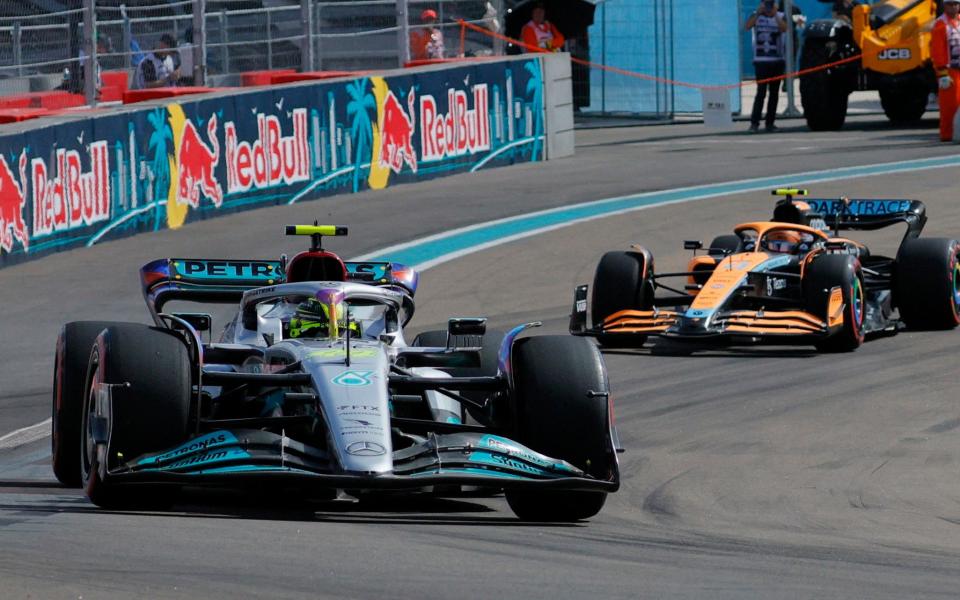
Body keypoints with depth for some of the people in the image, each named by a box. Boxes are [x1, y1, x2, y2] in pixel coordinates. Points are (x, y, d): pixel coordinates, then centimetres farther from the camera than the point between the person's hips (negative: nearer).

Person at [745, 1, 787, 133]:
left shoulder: (780, 17, 5)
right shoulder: (757, 16, 4)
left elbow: (784, 28, -14)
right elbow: (747, 26, -14)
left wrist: (775, 15, -17)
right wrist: (758, 13, -20)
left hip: (777, 61, 2)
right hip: (761, 61, -2)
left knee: (774, 93, 6)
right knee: (761, 91, -11)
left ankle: (770, 123, 14)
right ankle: (754, 123, -11)